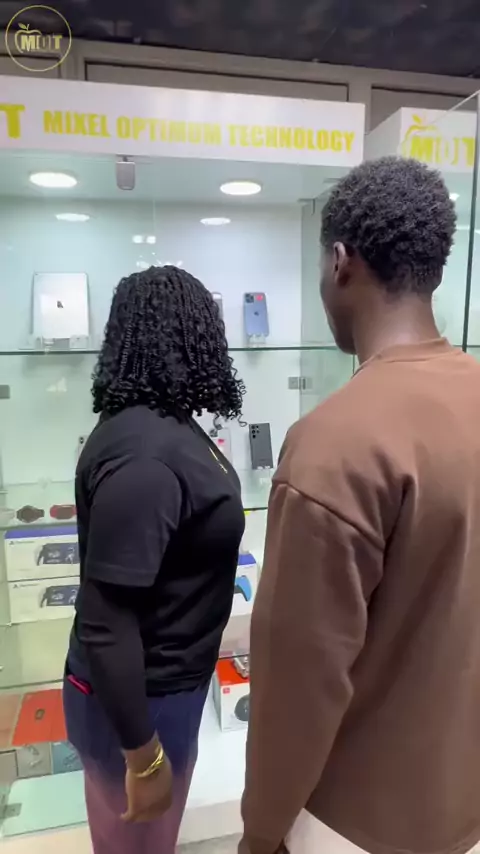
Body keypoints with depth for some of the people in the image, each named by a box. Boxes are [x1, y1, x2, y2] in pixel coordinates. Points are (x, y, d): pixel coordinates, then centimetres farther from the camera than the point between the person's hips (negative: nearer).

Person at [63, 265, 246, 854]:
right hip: (138, 696, -8)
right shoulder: (144, 455, -32)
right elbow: (103, 624, -29)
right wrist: (143, 756, -18)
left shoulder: (162, 424, -2)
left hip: (166, 676, 8)